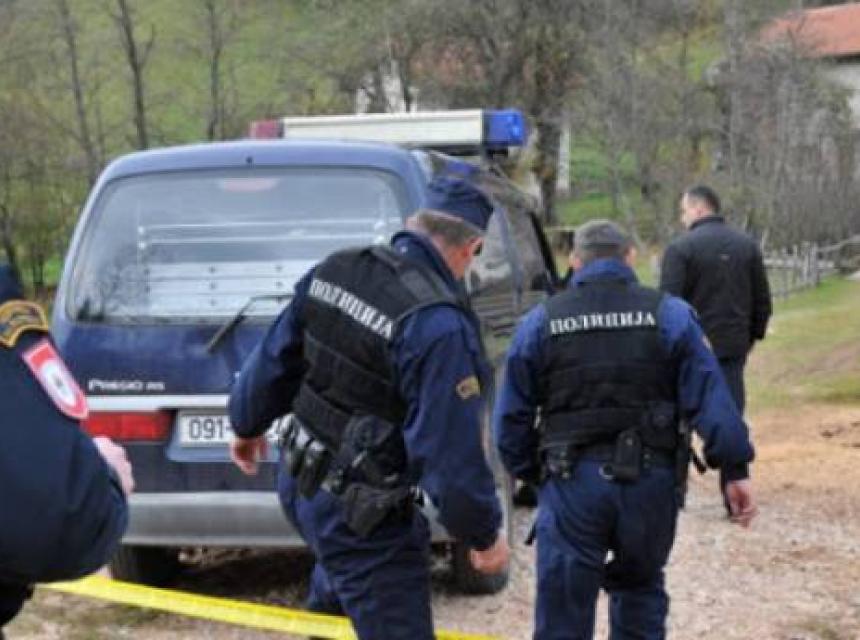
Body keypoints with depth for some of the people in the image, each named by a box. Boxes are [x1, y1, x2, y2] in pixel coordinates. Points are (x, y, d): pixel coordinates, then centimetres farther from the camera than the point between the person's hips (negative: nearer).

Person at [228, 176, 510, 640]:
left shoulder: (333, 271, -3)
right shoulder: (440, 325, -26)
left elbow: (273, 361, 11)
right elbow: (451, 453, -23)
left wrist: (248, 425, 29)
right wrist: (484, 535, -8)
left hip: (301, 486, 8)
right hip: (360, 516, -8)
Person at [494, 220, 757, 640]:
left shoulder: (539, 323, 5)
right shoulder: (669, 315, 3)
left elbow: (511, 417, 6)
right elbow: (711, 399, -4)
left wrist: (532, 475, 16)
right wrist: (735, 470, -3)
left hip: (573, 482, -1)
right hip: (651, 479, 1)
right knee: (640, 590, 23)